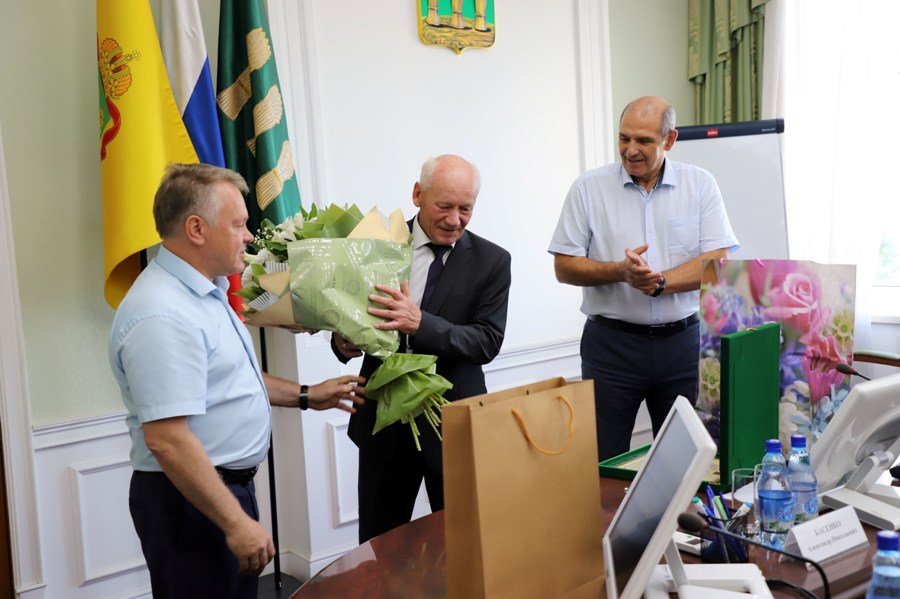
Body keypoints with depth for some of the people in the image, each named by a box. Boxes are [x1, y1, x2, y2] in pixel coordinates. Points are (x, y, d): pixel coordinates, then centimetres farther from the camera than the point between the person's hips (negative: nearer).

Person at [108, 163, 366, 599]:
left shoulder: (203, 291, 9)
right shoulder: (162, 316, -24)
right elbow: (166, 439, -28)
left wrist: (305, 395, 20)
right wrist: (236, 523, -26)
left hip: (229, 483, 10)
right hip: (191, 499, -10)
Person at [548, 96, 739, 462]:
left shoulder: (700, 185, 4)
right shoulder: (588, 188, 2)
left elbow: (717, 263, -3)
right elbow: (565, 267, -1)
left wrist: (661, 281, -18)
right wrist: (620, 271, -17)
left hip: (683, 340, 1)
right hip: (611, 342, -1)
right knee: (602, 462, 0)